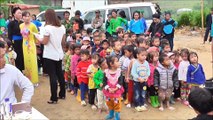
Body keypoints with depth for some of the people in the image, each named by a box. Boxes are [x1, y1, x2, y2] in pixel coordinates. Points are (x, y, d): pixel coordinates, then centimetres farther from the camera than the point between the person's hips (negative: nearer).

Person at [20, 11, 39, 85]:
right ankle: (27, 79, 21)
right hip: (24, 45, 5)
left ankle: (34, 80, 4)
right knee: (26, 62, 10)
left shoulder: (33, 25, -12)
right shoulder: (21, 25, 4)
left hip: (31, 45, -5)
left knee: (32, 62, -4)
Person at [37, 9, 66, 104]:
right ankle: (62, 94, 26)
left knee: (52, 76, -1)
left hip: (49, 56, -6)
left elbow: (45, 42, -14)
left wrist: (38, 39, 4)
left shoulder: (48, 27, -17)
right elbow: (63, 41, 8)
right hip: (59, 54, 6)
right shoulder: (62, 27, 3)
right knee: (60, 74, 17)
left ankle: (54, 98, 4)